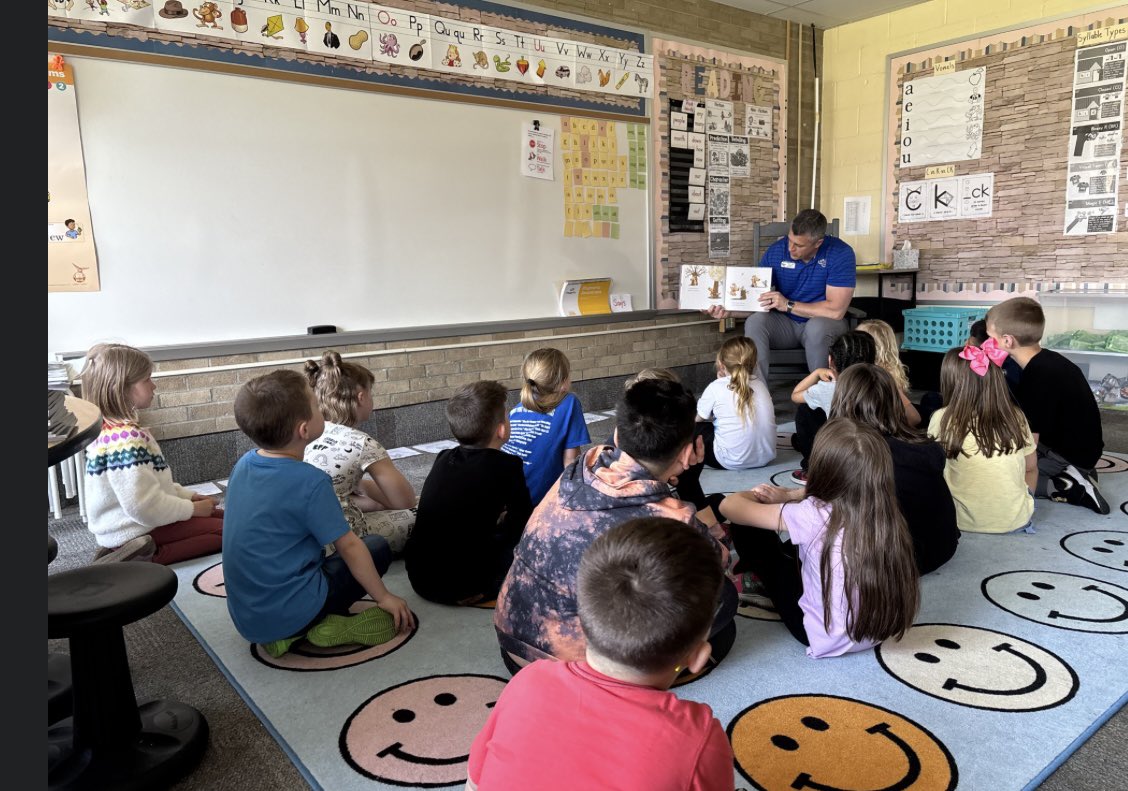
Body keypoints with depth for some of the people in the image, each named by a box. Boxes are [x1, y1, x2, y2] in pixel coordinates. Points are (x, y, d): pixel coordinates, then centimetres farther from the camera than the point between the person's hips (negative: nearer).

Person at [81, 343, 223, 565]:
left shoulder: (111, 430, 7)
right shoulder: (126, 440, -26)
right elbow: (145, 506, -28)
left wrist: (188, 496, 12)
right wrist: (192, 508, -15)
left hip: (130, 523, 10)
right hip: (136, 531, -10)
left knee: (225, 516, 15)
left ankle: (139, 554, 4)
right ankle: (144, 560, -15)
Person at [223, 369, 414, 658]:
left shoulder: (243, 464, 1)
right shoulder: (311, 482, -20)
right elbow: (349, 547, -12)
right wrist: (384, 597, 2)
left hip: (245, 618, 7)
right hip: (290, 615, -7)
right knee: (377, 547, 6)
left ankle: (280, 634, 9)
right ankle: (328, 627, -7)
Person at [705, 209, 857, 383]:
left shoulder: (841, 254, -17)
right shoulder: (775, 251, -7)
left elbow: (836, 310, -23)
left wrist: (788, 305, -24)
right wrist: (729, 311, -22)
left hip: (823, 323, -3)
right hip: (785, 323, 3)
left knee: (817, 327, -37)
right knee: (754, 322, -27)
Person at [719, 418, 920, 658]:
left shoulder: (813, 516, -27)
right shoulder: (886, 516, -13)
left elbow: (729, 506, -15)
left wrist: (755, 495, 6)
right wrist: (786, 496, 12)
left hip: (825, 640, -5)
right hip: (878, 634, 6)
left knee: (745, 529, 0)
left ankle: (761, 574, 30)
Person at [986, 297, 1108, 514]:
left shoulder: (1037, 378, -28)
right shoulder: (1047, 359, 0)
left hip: (1068, 455, -9)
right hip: (1079, 448, 9)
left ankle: (1066, 487, -9)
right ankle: (1073, 475, 10)